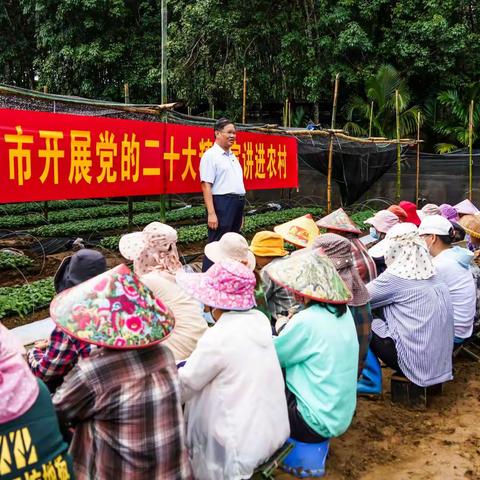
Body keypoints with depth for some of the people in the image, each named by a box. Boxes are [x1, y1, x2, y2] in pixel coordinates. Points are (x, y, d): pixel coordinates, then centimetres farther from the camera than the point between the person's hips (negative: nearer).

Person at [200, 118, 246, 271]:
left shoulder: (232, 156, 18)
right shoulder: (210, 155, -8)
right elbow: (206, 186, -15)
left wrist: (240, 213, 20)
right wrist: (211, 213, -22)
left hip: (237, 204, 9)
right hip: (222, 203, -8)